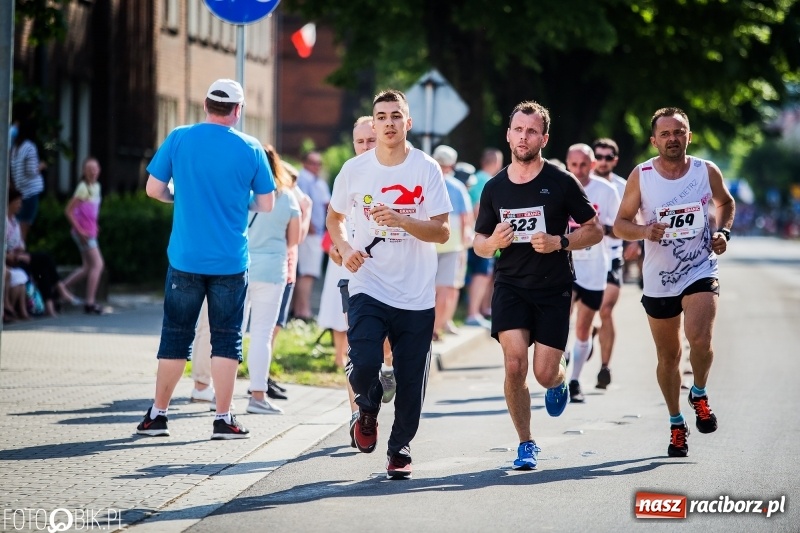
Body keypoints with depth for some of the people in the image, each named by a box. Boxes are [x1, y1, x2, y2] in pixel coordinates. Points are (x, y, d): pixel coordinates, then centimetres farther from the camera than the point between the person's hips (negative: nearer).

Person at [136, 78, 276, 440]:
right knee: (226, 339, 6)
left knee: (176, 335, 10)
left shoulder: (178, 139, -2)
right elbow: (266, 204, 2)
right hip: (230, 261, -1)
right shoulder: (251, 149, -4)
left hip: (185, 257, 1)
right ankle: (223, 419, 4)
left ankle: (157, 415, 13)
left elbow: (153, 189, 2)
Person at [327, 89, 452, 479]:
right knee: (363, 365, -18)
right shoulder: (355, 169, 1)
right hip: (368, 288, 0)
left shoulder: (426, 169, -3)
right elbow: (334, 217, 18)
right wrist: (345, 248, -1)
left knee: (410, 380, 2)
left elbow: (442, 231, -7)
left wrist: (400, 220, -23)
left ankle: (400, 448, 23)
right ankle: (368, 411, 15)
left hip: (416, 296, 0)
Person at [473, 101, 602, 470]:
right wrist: (493, 243, -10)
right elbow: (479, 244, 13)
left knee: (544, 373, -6)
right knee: (514, 365, -15)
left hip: (554, 289, -2)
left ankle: (559, 381, 34)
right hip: (510, 287, 2)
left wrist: (559, 242, -16)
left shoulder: (561, 183, -3)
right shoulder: (494, 188, 5)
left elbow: (595, 231, 0)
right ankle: (526, 444, 3)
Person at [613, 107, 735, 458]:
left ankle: (699, 395, 6)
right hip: (659, 280, 1)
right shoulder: (641, 176, -6)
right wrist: (644, 231, -22)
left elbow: (725, 202, 18)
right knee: (668, 356, 10)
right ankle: (676, 425, 29)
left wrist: (723, 232, 1)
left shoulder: (707, 172, -3)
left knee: (700, 341, -23)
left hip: (700, 271, -1)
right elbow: (620, 224, -2)